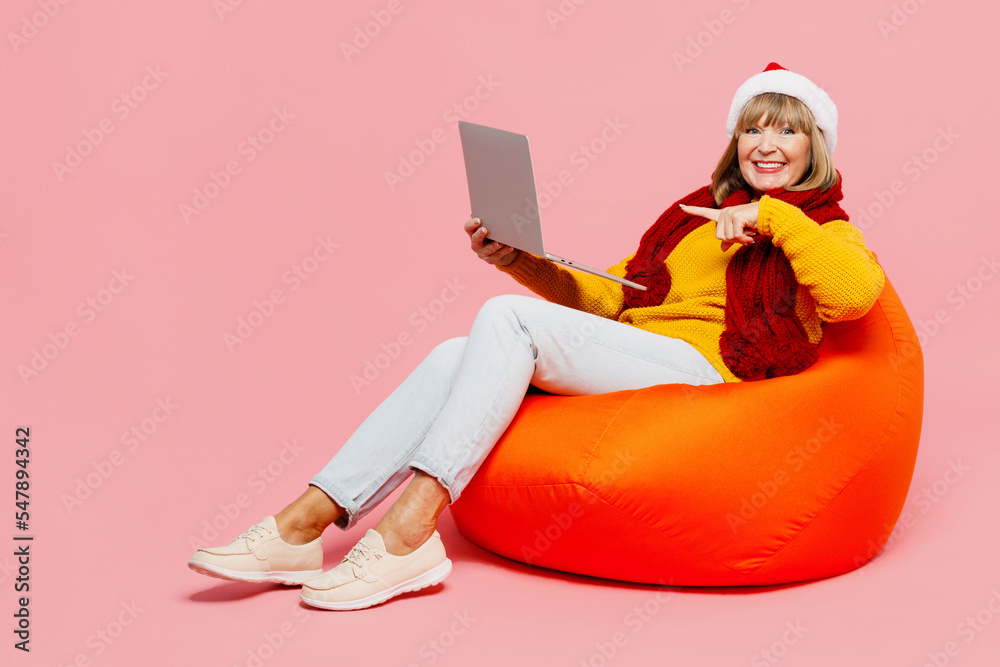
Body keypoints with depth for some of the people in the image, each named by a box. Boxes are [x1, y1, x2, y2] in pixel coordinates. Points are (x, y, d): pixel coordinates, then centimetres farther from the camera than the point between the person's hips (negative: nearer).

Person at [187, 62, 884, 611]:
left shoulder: (821, 228, 12)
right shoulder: (696, 212, 30)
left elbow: (855, 293, -13)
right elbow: (608, 297, 26)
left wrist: (770, 214, -11)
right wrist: (519, 260, 12)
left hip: (703, 369, -6)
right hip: (629, 362, 6)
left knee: (508, 317, -25)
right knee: (457, 357, -16)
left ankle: (408, 531, -31)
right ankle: (303, 526, -23)